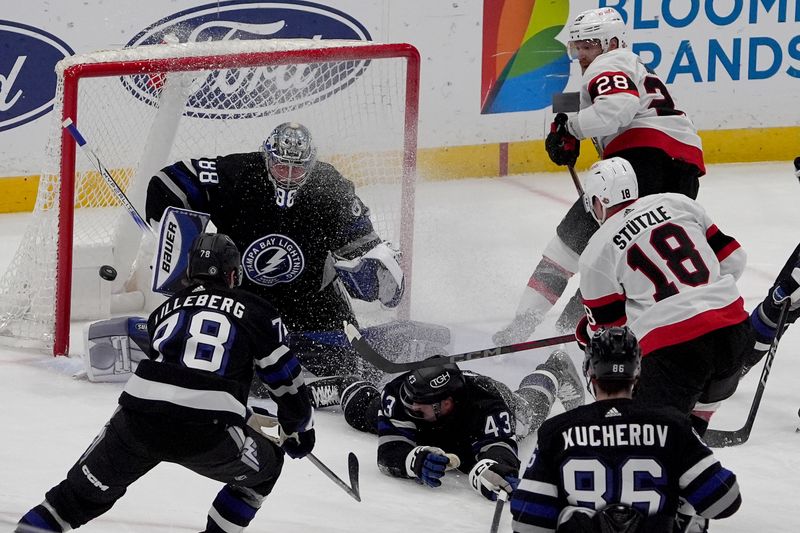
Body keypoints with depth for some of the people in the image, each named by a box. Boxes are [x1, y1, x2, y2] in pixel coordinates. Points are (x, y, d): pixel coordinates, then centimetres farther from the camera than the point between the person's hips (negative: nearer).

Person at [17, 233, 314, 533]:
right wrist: (299, 428, 35)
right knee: (265, 469, 23)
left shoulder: (166, 309, 26)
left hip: (139, 418, 3)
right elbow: (285, 378, 16)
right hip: (206, 433, -3)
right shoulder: (256, 311, 13)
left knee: (89, 486, 21)